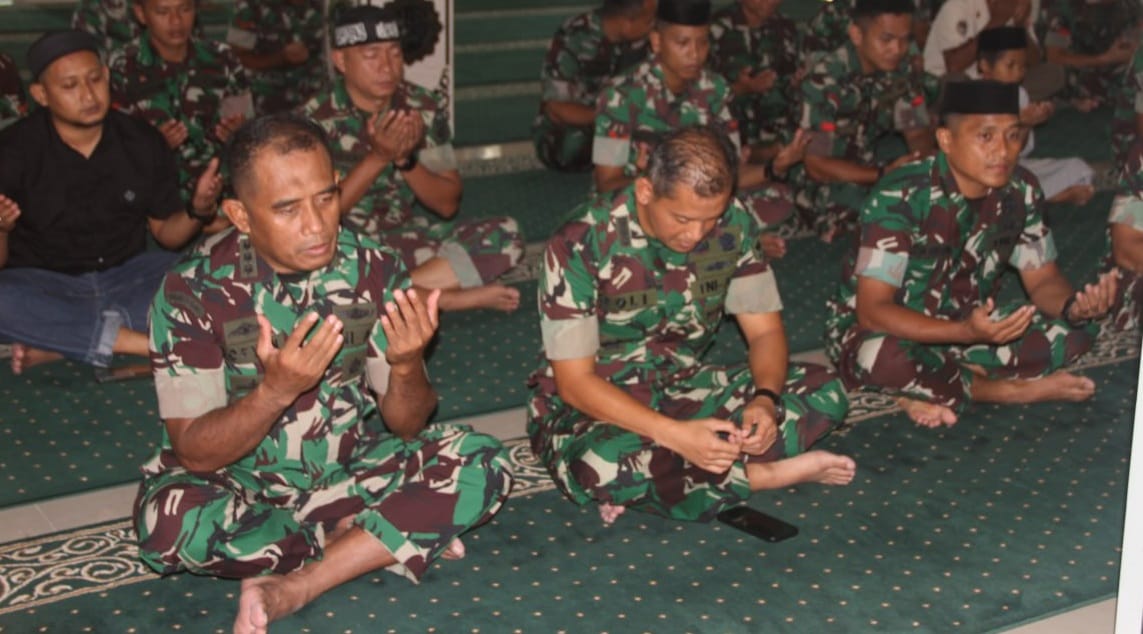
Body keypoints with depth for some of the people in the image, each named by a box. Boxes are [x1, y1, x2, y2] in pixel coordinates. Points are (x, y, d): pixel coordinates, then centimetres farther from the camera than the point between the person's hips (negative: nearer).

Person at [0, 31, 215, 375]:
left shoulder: (142, 142, -1)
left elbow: (167, 233, 7)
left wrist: (197, 211, -14)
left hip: (126, 277, 3)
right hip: (45, 286, -3)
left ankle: (57, 341, -27)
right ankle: (145, 342, -29)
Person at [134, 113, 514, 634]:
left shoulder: (374, 271, -12)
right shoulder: (193, 291, -19)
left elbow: (405, 425, -7)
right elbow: (195, 453, -19)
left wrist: (406, 365, -30)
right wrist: (275, 391, -37)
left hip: (347, 471, 2)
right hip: (238, 484, -1)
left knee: (483, 463, -19)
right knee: (170, 525, -35)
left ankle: (294, 587, -21)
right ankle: (391, 539, -12)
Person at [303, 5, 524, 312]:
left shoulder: (426, 107, -4)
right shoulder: (315, 120, -14)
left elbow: (448, 204, -1)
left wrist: (405, 159, -21)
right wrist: (378, 157, -25)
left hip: (404, 240, 4)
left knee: (506, 234, -18)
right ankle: (452, 297, -22)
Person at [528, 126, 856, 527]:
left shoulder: (733, 225, -9)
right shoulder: (581, 244, -23)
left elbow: (765, 330, -2)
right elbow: (575, 382, -22)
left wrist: (765, 398, -25)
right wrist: (677, 436, -34)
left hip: (682, 389, 5)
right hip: (589, 406, -4)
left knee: (825, 391, -13)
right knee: (605, 468, -40)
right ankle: (756, 474, -16)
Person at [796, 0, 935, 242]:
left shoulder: (901, 72, -2)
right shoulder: (824, 81, -22)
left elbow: (919, 132, 2)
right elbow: (817, 165, -20)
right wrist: (884, 174, -29)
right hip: (824, 187, -6)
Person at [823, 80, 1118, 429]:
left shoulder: (1020, 190, -8)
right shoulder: (901, 197, -26)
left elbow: (1043, 279, 1)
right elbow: (872, 311, -30)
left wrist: (1074, 306, -24)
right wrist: (966, 333, -44)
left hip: (964, 324, 5)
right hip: (880, 327, -5)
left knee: (1073, 330, -13)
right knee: (879, 356, -40)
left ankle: (938, 390, -17)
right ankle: (1014, 390, -17)